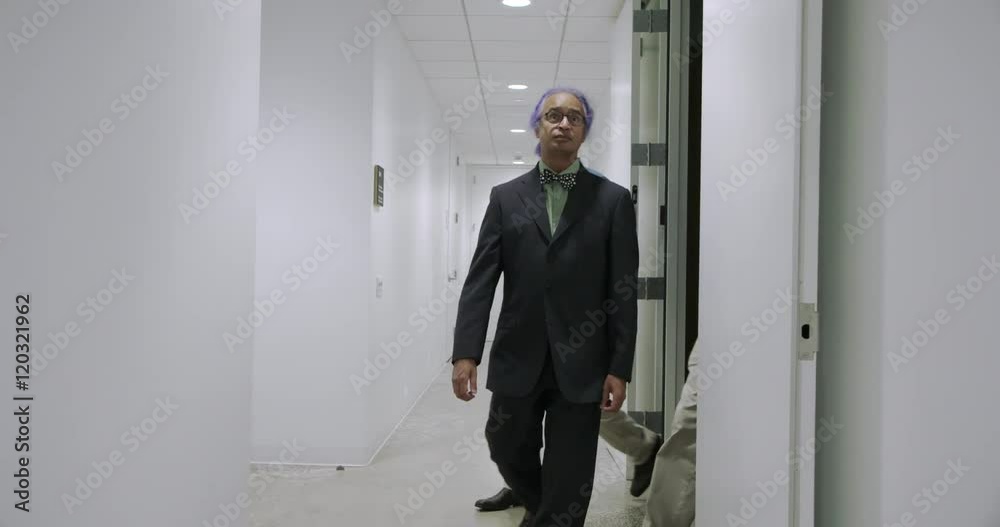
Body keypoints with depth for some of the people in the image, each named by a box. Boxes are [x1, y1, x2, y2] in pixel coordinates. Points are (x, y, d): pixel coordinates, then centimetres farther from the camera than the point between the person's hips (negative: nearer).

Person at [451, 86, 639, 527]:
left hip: (580, 363, -2)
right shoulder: (505, 197, 7)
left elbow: (624, 290, -1)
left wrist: (619, 369, -6)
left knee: (568, 480, 4)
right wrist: (465, 352, -9)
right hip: (517, 358, 2)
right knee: (507, 451, 16)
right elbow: (480, 280, 1)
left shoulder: (613, 199, 2)